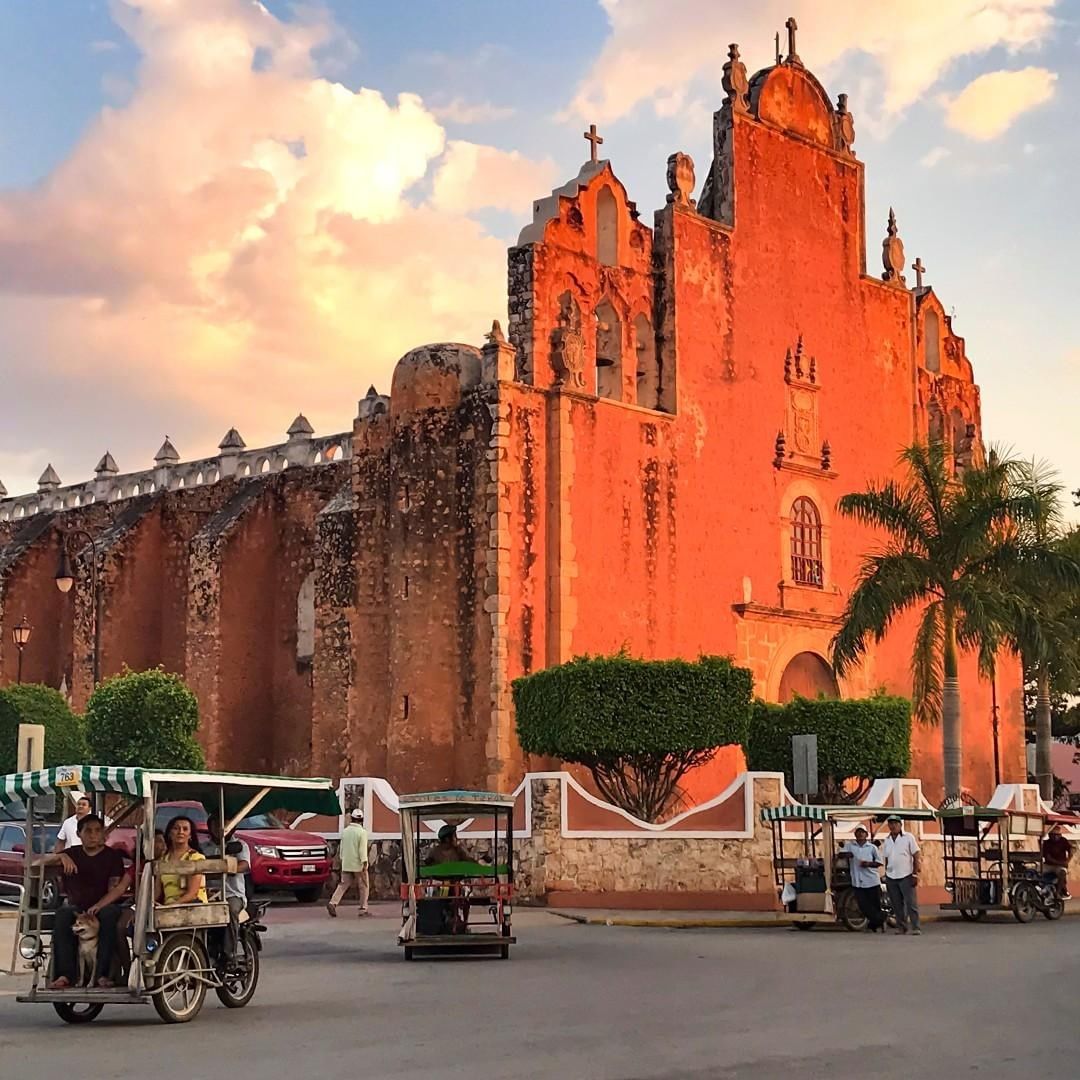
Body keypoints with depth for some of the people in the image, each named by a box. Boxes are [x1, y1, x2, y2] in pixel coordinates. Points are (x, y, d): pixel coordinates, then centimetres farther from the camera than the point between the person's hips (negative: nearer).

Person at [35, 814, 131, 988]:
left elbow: (116, 888, -6)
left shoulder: (113, 856, 6)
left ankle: (102, 974, -40)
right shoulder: (73, 854, 15)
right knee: (62, 915, -32)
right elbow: (42, 862, 6)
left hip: (103, 906, -2)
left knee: (110, 913, -37)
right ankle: (65, 975, -39)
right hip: (76, 907, 2)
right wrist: (61, 856, -15)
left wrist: (97, 906, -24)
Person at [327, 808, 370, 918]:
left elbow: (342, 847, 14)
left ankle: (333, 903, -11)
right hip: (358, 864, -5)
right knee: (363, 886, 6)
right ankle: (363, 909, 7)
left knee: (343, 885, 7)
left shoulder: (345, 831, 7)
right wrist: (364, 863, -16)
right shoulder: (362, 832, -11)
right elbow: (362, 849, -16)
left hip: (346, 864, 5)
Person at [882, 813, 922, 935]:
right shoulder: (887, 840, 13)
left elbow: (917, 856, -3)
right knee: (896, 905, 7)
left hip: (906, 876, -5)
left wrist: (915, 874, -9)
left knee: (911, 903, -7)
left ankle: (916, 928, -5)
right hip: (891, 878, 5)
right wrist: (886, 875, 13)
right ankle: (901, 927, 15)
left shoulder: (908, 837, -1)